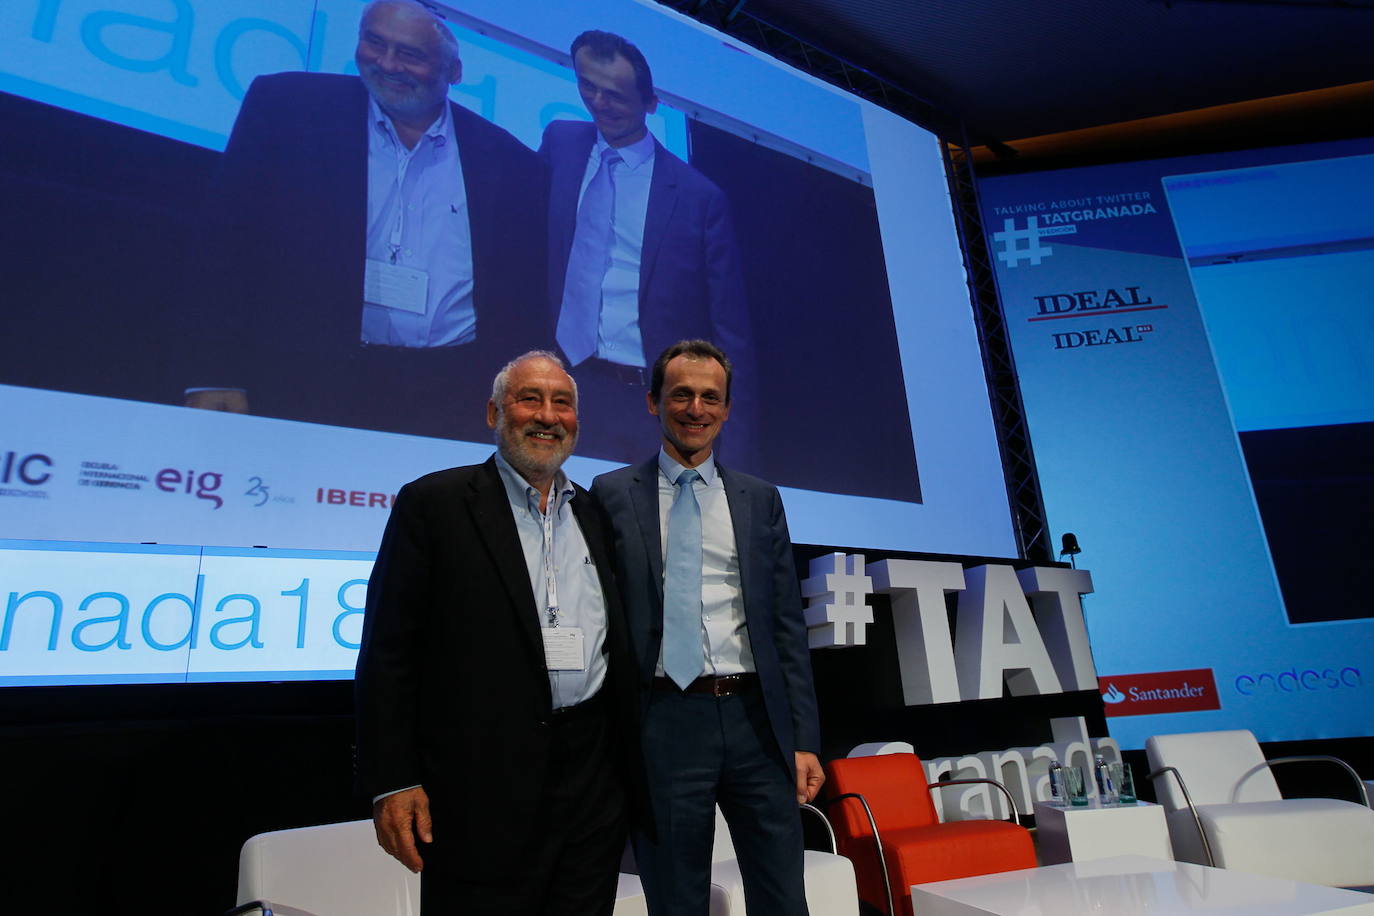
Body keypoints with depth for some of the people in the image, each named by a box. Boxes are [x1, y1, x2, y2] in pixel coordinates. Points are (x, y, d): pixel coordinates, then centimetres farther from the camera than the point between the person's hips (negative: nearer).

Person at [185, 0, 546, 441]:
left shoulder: (509, 161, 8)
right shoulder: (288, 107, 7)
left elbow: (525, 297, 9)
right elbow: (229, 245, 4)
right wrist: (215, 376, -5)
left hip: (455, 399, 1)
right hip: (304, 380, 0)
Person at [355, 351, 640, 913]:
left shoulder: (596, 513, 11)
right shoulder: (434, 503, -4)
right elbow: (389, 650, -6)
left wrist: (630, 765, 12)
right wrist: (393, 782, -10)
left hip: (595, 778, 5)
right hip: (485, 781, -4)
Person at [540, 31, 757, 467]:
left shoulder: (699, 196, -3)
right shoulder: (560, 143, 9)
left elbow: (731, 333, -3)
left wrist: (737, 448, -7)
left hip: (660, 403, -2)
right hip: (568, 392, 2)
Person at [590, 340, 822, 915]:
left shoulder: (761, 499, 9)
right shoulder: (612, 495, 2)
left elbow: (787, 624, 8)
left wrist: (804, 738, 3)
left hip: (756, 720, 2)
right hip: (665, 723, -2)